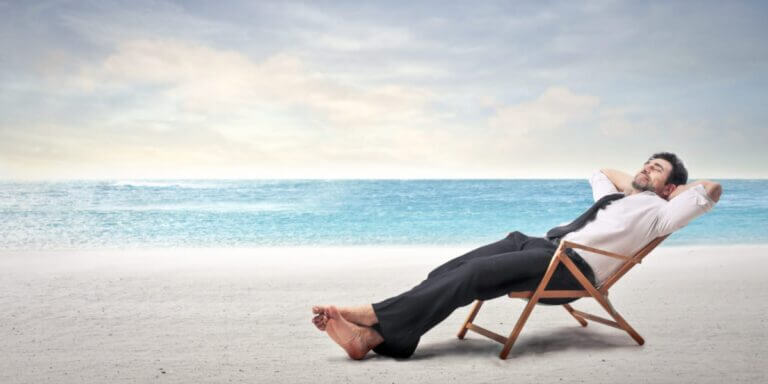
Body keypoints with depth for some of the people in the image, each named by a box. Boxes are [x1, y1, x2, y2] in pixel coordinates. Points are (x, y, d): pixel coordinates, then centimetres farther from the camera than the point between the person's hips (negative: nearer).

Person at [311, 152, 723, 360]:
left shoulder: (656, 210, 12)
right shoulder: (618, 196, 35)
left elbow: (711, 189, 3)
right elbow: (599, 172, 53)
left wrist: (672, 189, 18)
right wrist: (633, 181, 41)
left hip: (572, 266, -8)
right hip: (541, 244, 8)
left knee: (471, 275, -28)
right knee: (451, 270, -17)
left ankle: (372, 315, -32)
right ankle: (371, 336, -29)